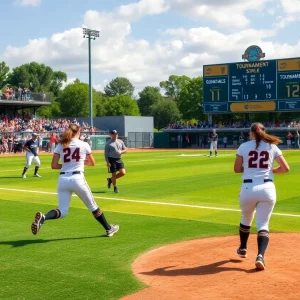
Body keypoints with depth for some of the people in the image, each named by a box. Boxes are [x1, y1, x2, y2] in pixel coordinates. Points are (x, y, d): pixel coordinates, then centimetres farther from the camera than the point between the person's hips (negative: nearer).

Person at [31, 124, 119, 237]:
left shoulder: (60, 145, 8)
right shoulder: (84, 145, 3)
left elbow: (54, 165, 3)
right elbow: (92, 163, 15)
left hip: (63, 180, 2)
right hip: (77, 179, -2)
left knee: (62, 211, 6)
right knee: (92, 206, 16)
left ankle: (43, 217, -24)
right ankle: (108, 229, 27)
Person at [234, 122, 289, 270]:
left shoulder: (244, 146, 5)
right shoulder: (272, 146, 7)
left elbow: (237, 169, 6)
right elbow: (285, 168, 3)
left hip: (248, 188, 0)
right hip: (267, 188, 0)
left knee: (246, 219, 24)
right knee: (263, 224, 4)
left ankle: (243, 249, 41)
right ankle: (260, 255, -16)